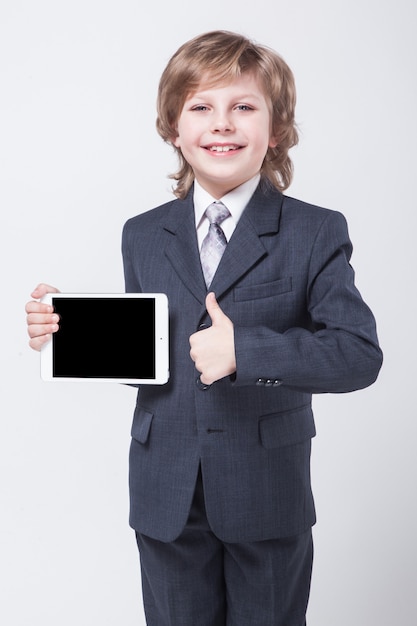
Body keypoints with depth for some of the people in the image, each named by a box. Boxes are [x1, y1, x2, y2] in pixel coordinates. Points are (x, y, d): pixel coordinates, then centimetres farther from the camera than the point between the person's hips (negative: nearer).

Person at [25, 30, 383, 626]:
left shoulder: (316, 233, -7)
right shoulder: (143, 235, 3)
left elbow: (360, 353, -17)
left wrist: (245, 348, -28)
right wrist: (70, 331, -9)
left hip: (269, 500, -2)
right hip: (166, 499, 3)